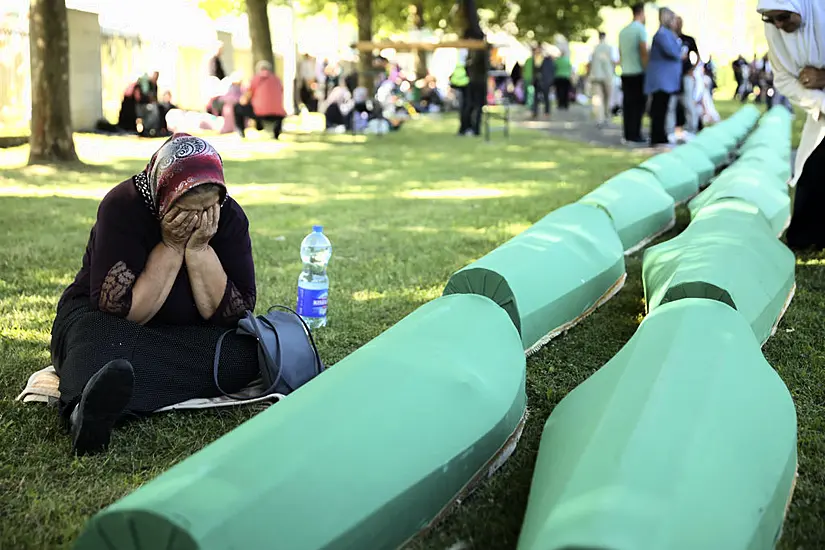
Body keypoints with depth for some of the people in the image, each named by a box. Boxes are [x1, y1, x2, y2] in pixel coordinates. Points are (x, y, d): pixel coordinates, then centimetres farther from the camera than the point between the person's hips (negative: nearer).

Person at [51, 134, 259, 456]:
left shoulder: (229, 216, -11)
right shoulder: (123, 207, -20)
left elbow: (234, 314, -15)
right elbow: (121, 313, -25)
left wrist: (198, 248, -24)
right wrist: (171, 246, -26)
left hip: (191, 337, 3)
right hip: (104, 323, -2)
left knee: (245, 350, -31)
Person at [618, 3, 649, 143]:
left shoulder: (623, 31, 11)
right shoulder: (640, 29, -10)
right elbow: (644, 53, -14)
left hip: (625, 73, 7)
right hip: (638, 73, -7)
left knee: (628, 104, 8)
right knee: (638, 104, -3)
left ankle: (628, 135, 8)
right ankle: (635, 135, -4)